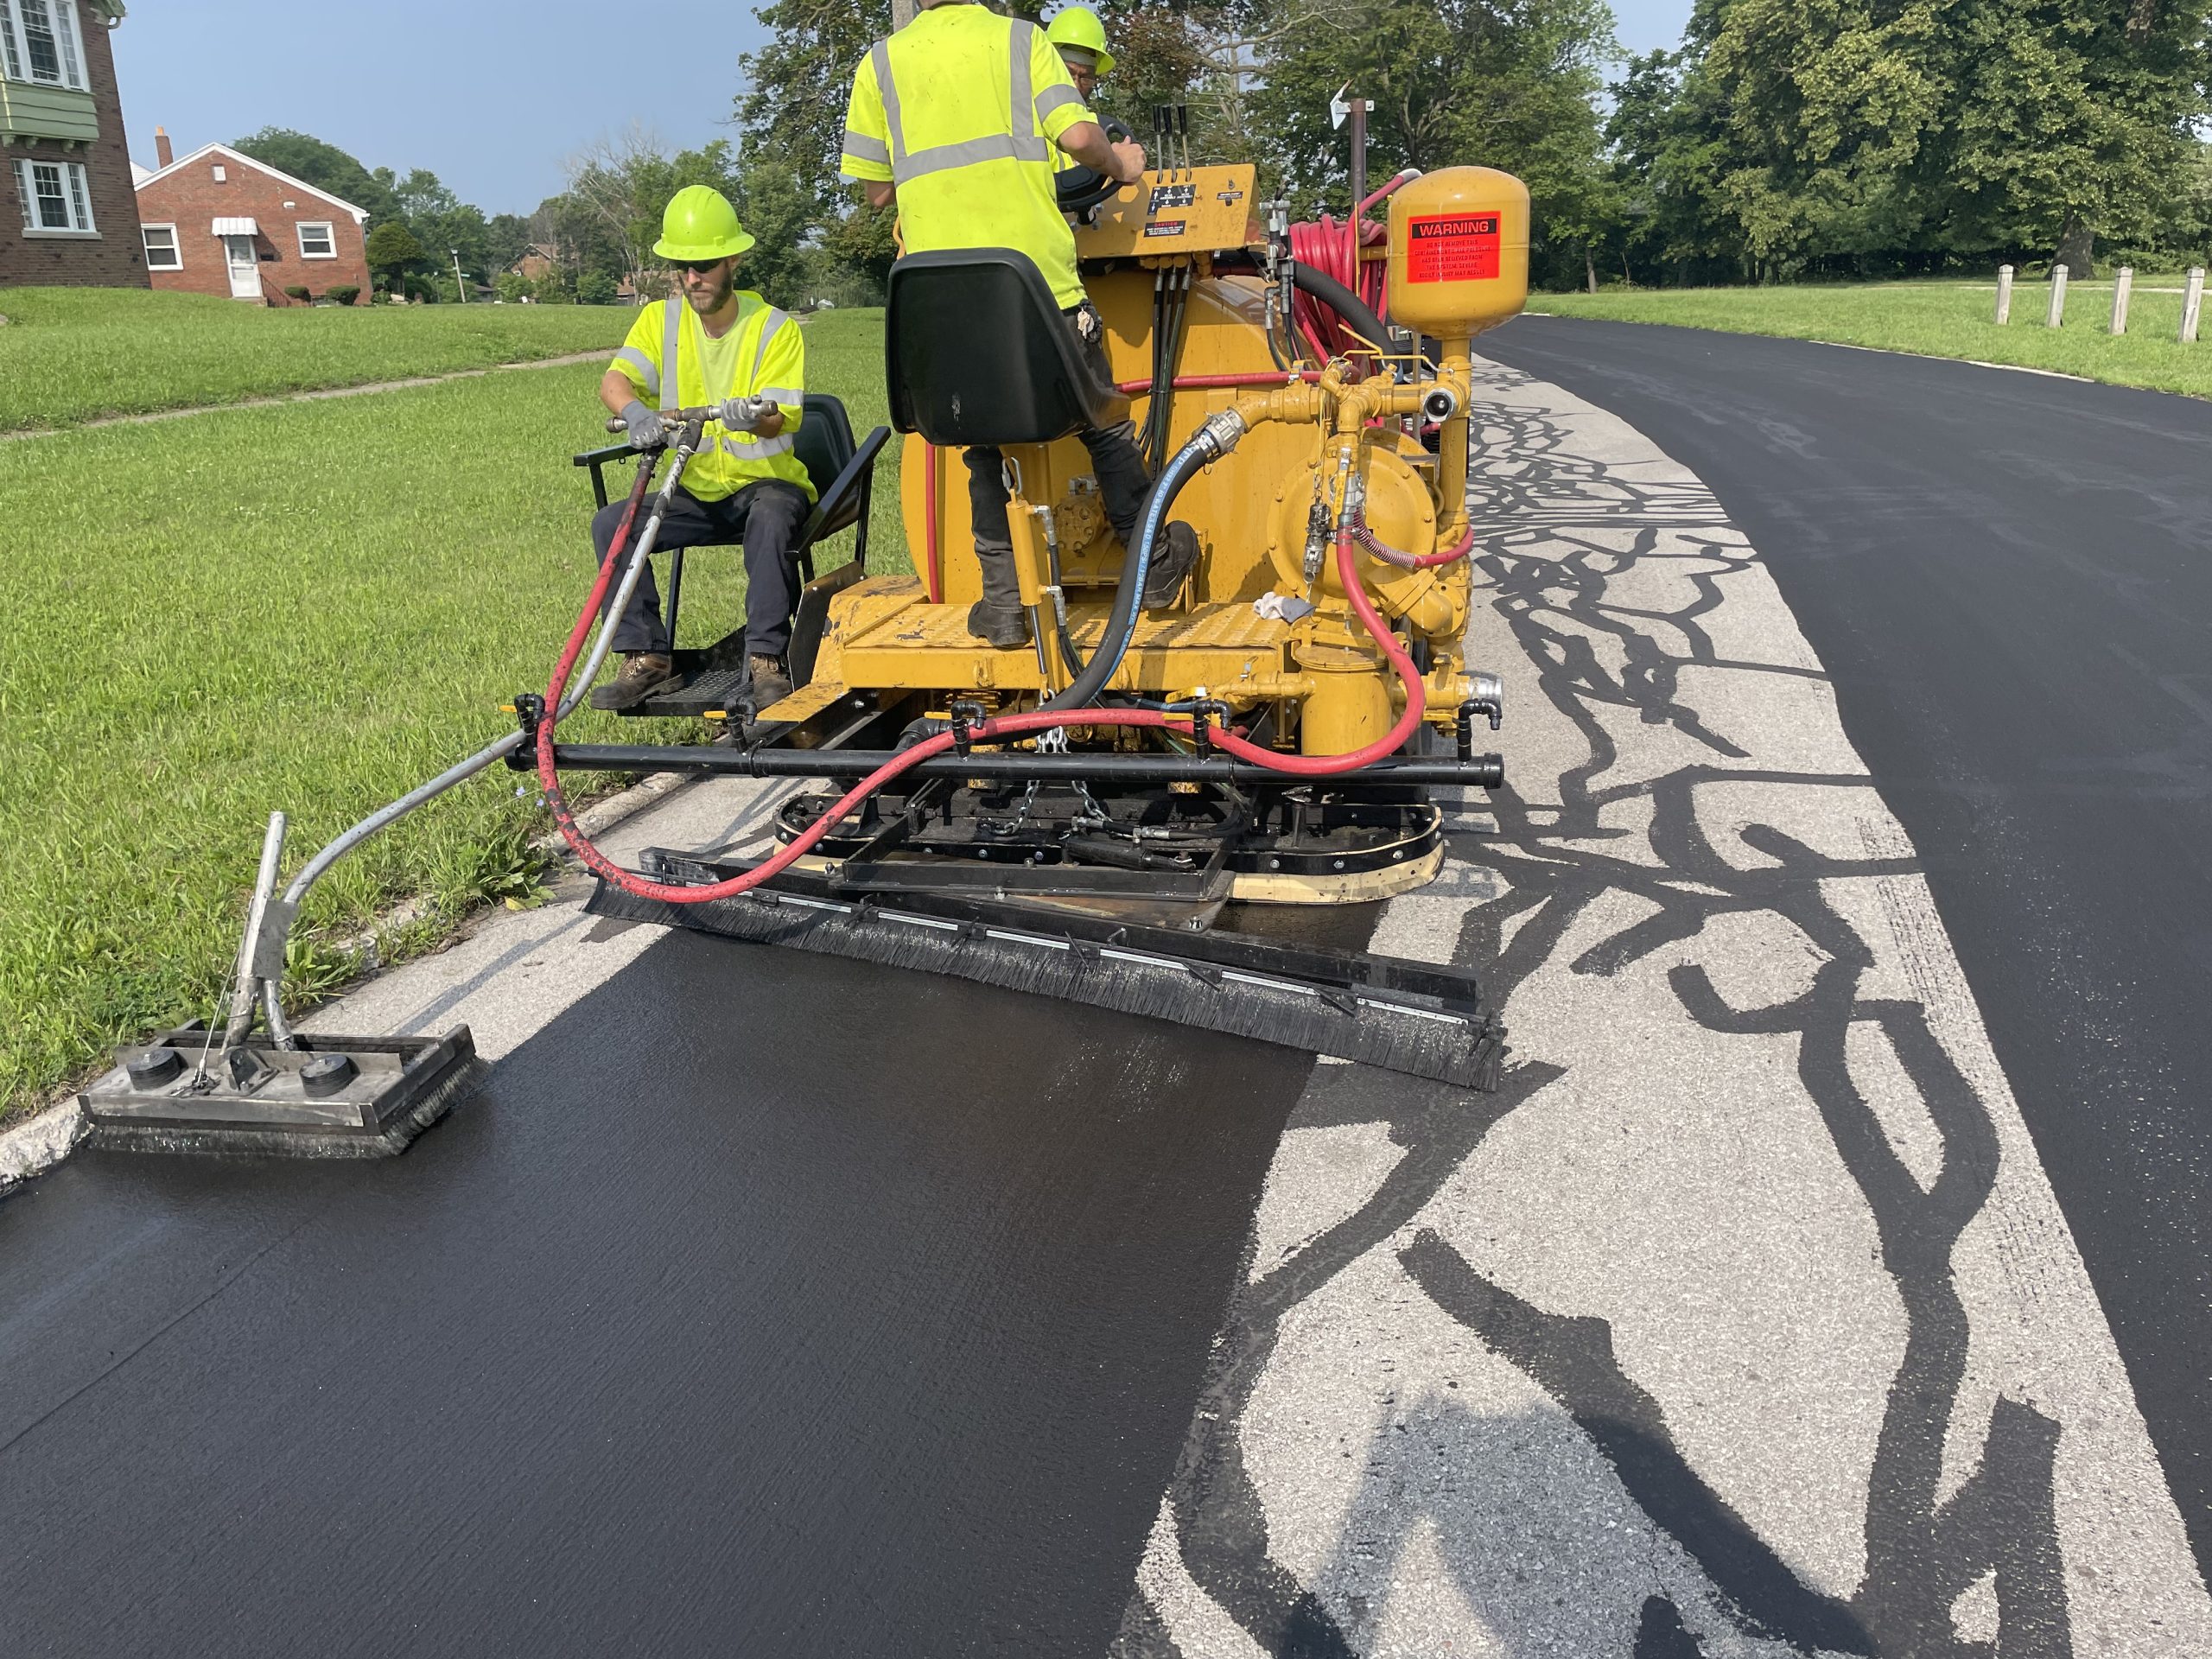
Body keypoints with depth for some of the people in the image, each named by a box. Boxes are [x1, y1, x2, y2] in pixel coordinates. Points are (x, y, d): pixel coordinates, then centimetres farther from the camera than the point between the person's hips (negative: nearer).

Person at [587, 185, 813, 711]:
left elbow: (783, 419, -17)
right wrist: (635, 411, -35)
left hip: (765, 481, -4)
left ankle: (766, 657, -31)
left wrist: (757, 418, -42)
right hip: (694, 490, 4)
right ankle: (645, 656, -14)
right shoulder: (660, 319, 4)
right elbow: (615, 378, -11)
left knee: (769, 516, -39)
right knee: (611, 523, -20)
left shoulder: (774, 327, -7)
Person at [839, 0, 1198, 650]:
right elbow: (1078, 136, -7)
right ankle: (1154, 563, 25)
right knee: (1105, 426, 16)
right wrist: (1119, 166, 13)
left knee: (984, 452, 14)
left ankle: (1003, 603, 13)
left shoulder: (880, 63, 9)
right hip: (1042, 281, -1)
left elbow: (877, 188, 9)